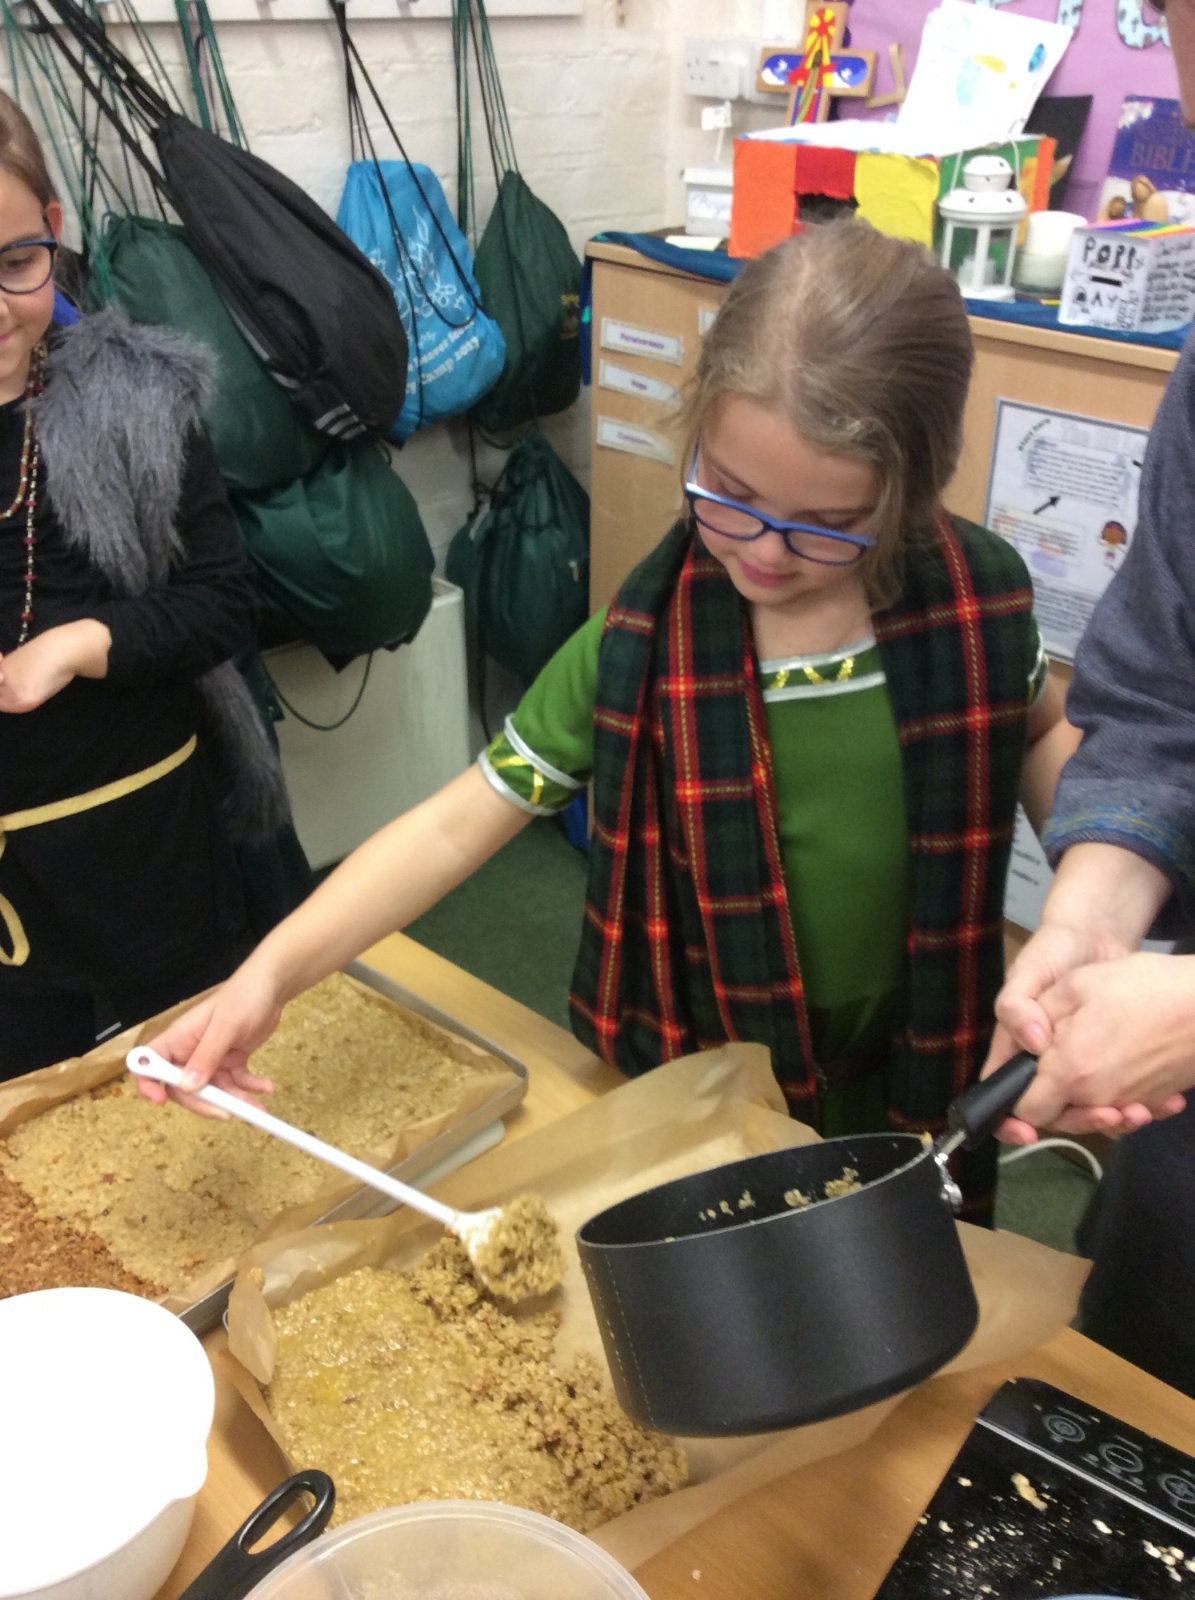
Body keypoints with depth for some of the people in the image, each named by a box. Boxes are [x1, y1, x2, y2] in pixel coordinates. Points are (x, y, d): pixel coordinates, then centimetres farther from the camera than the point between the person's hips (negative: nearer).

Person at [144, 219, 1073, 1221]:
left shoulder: (981, 596, -15)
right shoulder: (648, 642, -21)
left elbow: (1040, 732, 6)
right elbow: (459, 822, -20)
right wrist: (274, 971, -31)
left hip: (921, 1080, 3)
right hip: (705, 1099, -2)